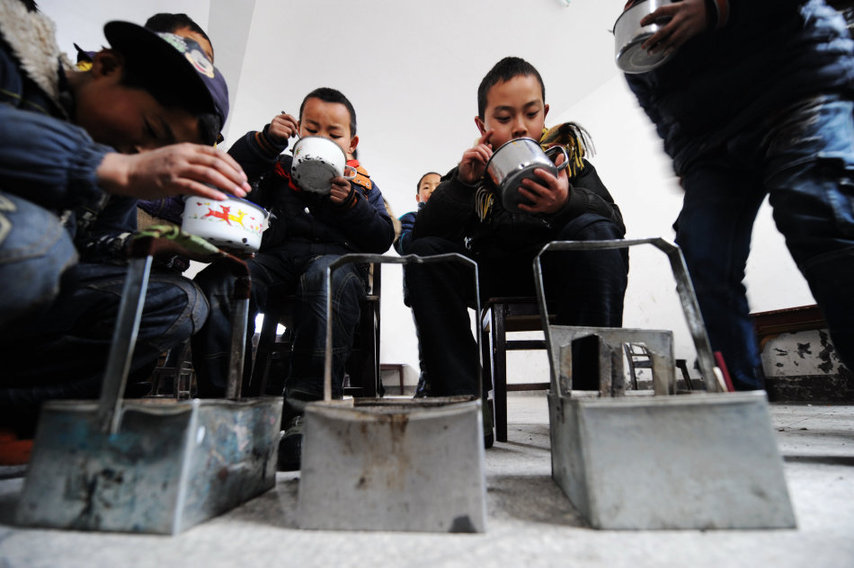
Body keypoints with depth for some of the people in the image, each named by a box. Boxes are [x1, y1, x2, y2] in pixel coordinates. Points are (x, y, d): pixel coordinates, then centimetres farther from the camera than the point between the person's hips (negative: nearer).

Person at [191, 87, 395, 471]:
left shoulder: (361, 184, 26)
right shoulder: (280, 169, 30)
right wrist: (265, 140, 8)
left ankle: (305, 409, -40)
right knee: (216, 282, -30)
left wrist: (350, 204, -4)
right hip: (273, 253, 3)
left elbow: (382, 240, 12)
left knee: (330, 278, -41)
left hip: (336, 255, -2)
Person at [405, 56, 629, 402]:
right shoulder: (474, 169, 2)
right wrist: (461, 183, -23)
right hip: (493, 277, 1)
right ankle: (461, 397, -22)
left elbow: (614, 221, -12)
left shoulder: (567, 154, 2)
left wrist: (567, 203, -33)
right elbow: (422, 231, -10)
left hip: (555, 271, 0)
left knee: (594, 231, -28)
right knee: (424, 251, -19)